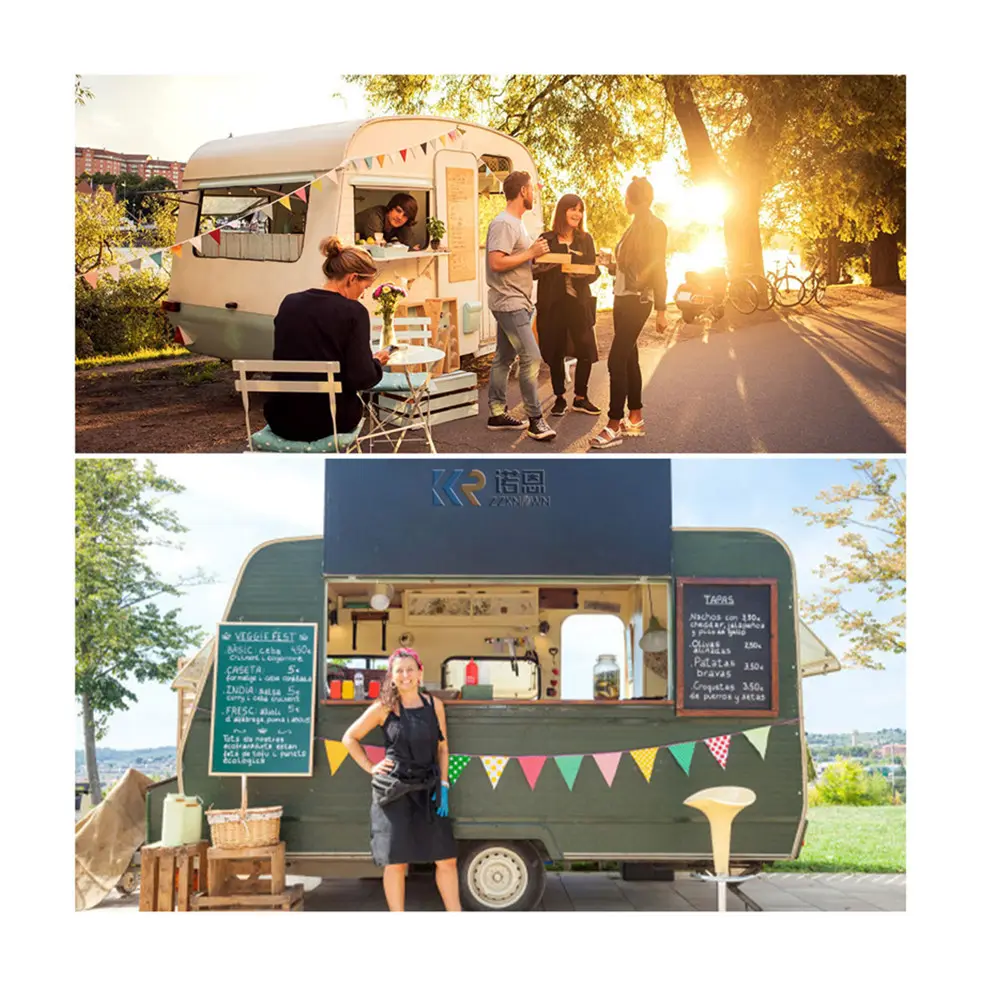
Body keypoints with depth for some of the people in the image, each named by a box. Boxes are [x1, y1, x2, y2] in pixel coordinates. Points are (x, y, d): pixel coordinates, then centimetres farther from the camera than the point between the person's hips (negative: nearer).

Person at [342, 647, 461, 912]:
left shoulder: (434, 704, 6)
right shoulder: (384, 708, -2)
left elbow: (442, 748, 10)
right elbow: (350, 737, 7)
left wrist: (443, 787, 3)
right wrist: (370, 768, -1)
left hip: (428, 790, 3)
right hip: (394, 790, -3)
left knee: (446, 858, 3)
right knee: (395, 861, 2)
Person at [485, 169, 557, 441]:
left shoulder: (515, 223, 17)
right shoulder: (504, 224, -16)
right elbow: (496, 263, -25)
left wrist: (535, 254, 6)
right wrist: (531, 253, -19)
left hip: (515, 304, 11)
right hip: (509, 303, -11)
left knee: (504, 359, 13)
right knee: (531, 358, -11)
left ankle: (497, 414, 19)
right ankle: (535, 419, -7)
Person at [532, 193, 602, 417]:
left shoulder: (585, 239, 10)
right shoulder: (547, 239, 3)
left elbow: (595, 271, 7)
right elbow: (536, 270, 3)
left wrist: (586, 273, -15)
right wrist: (549, 266, -18)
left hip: (579, 301, 2)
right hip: (553, 303, -2)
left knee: (585, 350, -1)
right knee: (555, 352, 3)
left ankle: (580, 398, 13)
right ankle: (559, 399, 15)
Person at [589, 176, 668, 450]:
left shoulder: (653, 226, -10)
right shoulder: (635, 226, 16)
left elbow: (658, 268, -14)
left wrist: (661, 310, -17)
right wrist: (613, 266, 11)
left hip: (637, 301, -9)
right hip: (623, 298, 9)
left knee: (617, 360, -13)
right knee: (628, 358, 11)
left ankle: (614, 426, -11)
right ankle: (635, 419, 17)